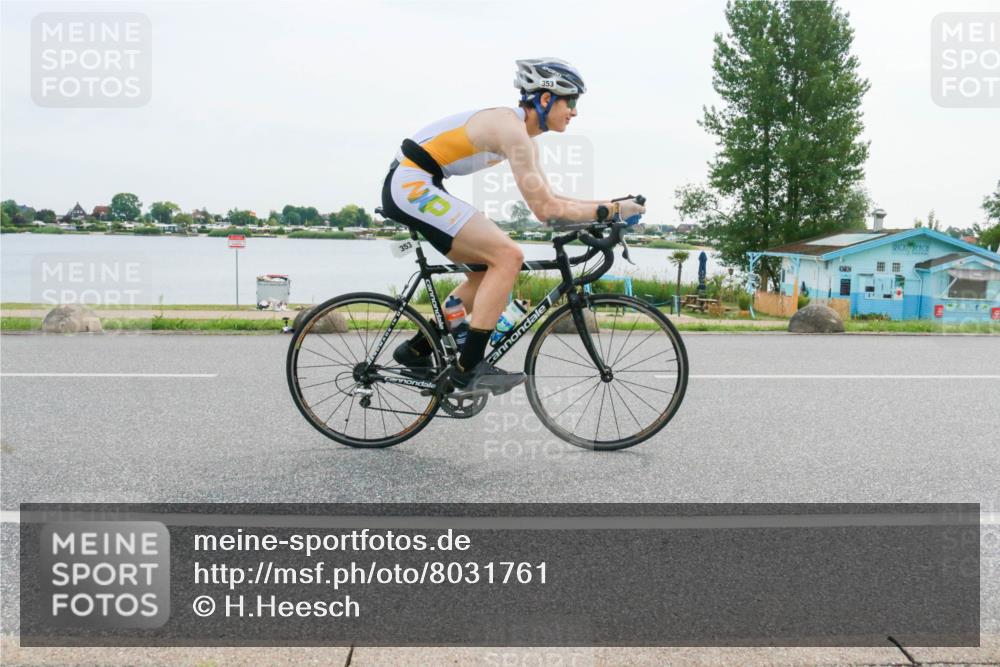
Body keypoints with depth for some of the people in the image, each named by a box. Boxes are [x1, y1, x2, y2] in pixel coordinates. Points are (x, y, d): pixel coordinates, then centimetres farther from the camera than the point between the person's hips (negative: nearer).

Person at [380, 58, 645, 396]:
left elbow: (547, 198, 16)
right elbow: (544, 209, -20)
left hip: (412, 187, 10)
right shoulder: (512, 128, -17)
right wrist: (609, 210, -15)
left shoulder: (522, 134, 14)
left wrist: (610, 206, 7)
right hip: (411, 185, -10)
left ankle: (417, 350, 19)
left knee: (492, 268, 13)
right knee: (508, 256, -17)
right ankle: (470, 368, -14)